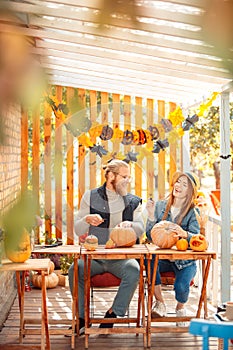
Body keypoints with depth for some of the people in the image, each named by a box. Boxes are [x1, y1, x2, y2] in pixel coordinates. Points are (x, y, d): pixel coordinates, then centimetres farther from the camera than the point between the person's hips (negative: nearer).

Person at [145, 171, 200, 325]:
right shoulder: (160, 206, 5)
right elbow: (151, 237, 1)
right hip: (163, 257, 2)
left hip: (185, 260, -1)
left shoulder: (193, 212, -1)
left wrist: (184, 234, -37)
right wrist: (151, 215, -14)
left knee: (181, 286, -27)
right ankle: (160, 303, -11)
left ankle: (180, 308, 14)